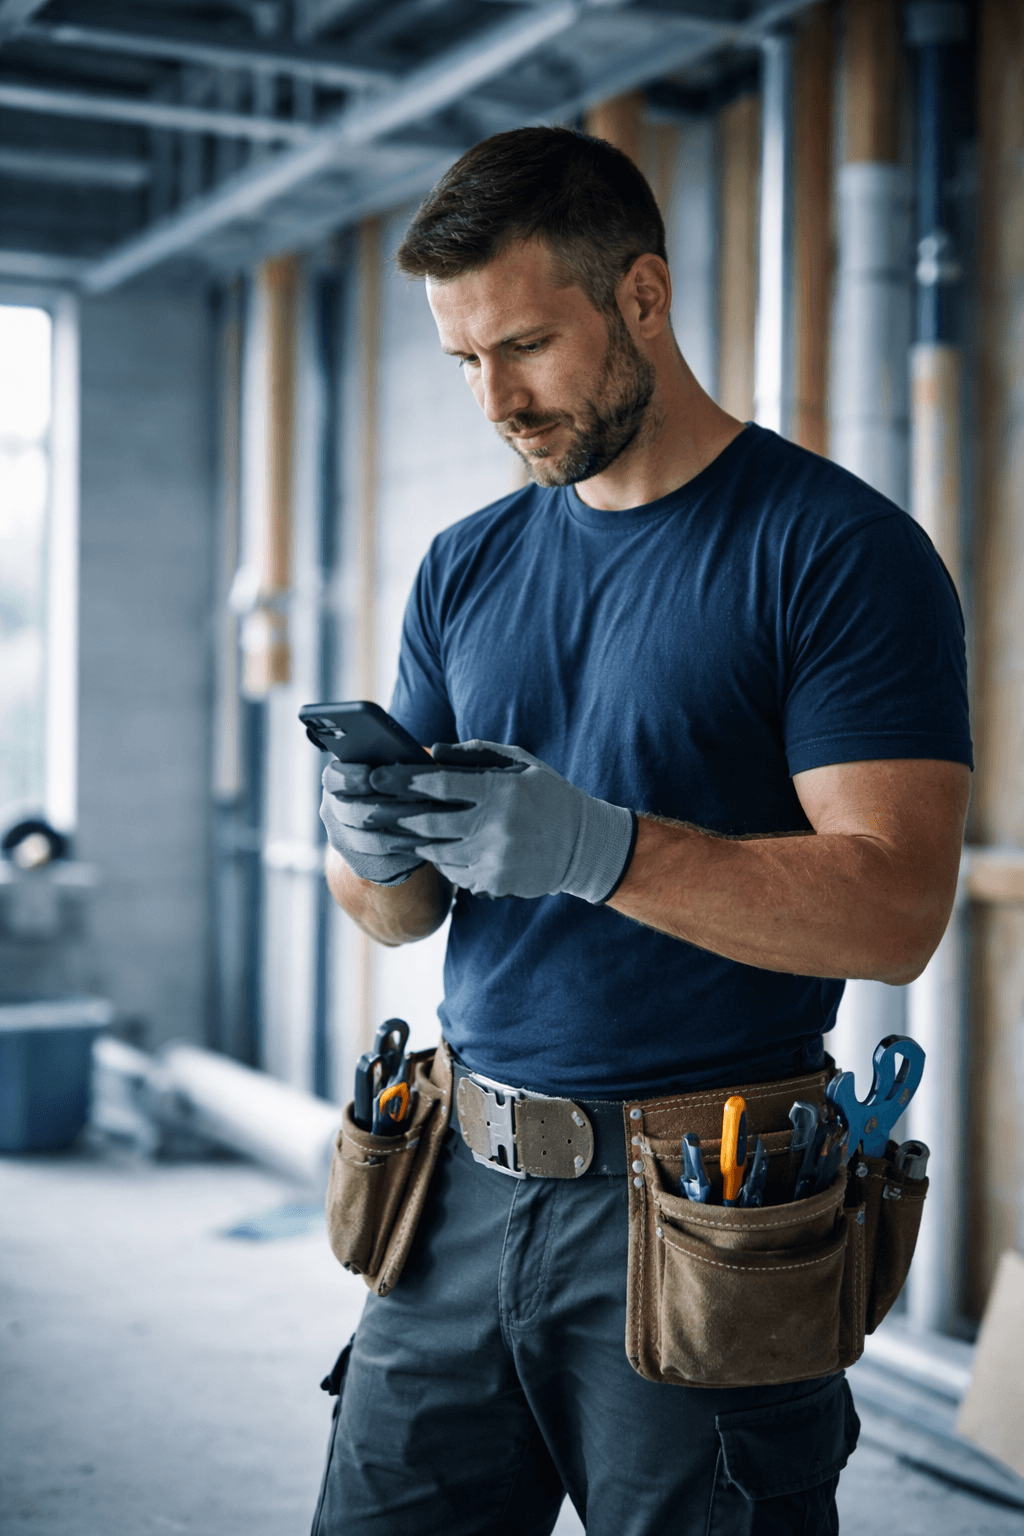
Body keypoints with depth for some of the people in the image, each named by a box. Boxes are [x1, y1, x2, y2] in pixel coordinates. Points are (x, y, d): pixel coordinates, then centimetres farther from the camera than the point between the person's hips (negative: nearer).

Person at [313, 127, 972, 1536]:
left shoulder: (839, 551, -8)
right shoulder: (465, 570, 10)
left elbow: (895, 910, -17)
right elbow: (398, 915, 12)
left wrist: (596, 850, -28)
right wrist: (375, 852, -11)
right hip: (465, 1189, 6)